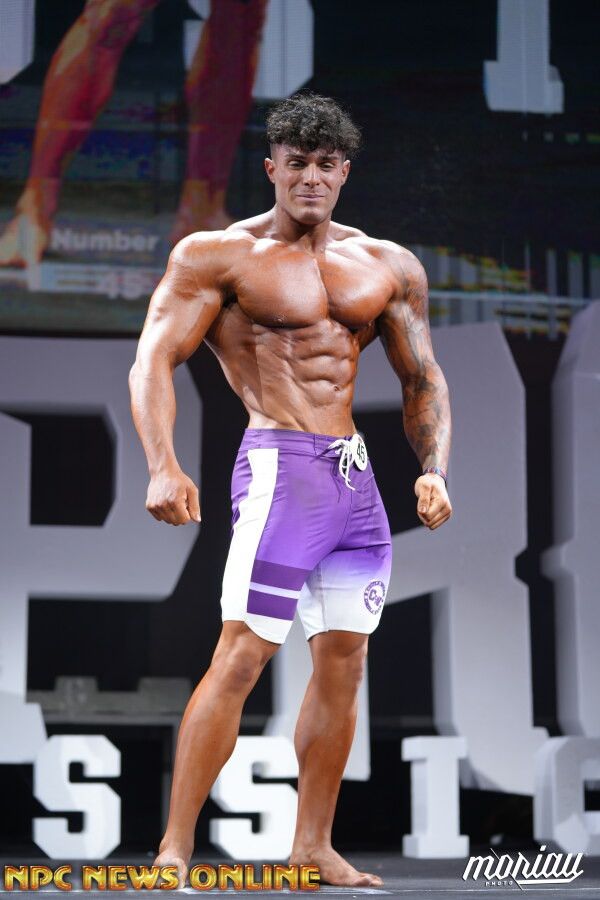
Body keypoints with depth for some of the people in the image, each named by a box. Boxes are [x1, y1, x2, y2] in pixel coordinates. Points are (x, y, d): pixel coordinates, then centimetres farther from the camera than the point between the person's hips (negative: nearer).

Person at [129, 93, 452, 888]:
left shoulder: (388, 267, 14)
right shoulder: (218, 255, -1)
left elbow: (424, 382, 18)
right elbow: (153, 359, -7)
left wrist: (434, 469, 2)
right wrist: (162, 466, -21)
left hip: (357, 477, 6)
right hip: (280, 465, -6)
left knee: (344, 661, 7)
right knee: (241, 656, -11)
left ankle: (313, 847, 16)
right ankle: (175, 846, -6)